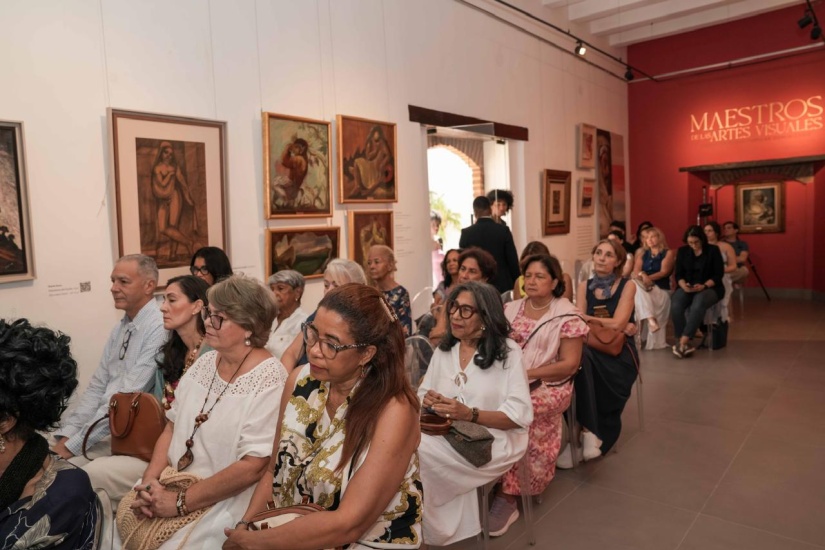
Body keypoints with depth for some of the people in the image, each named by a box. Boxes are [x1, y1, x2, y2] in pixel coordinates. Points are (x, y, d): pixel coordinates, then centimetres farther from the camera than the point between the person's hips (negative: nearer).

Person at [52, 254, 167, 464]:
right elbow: (97, 387, 10)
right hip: (102, 423, 8)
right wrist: (67, 434, -2)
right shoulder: (120, 328, 11)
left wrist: (73, 445, -16)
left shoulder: (159, 328, -18)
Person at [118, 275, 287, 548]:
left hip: (226, 499, -6)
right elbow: (172, 427, 10)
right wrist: (151, 479, -5)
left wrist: (181, 502, -17)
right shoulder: (205, 362, 5)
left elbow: (252, 467, -21)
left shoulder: (269, 381, -18)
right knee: (125, 515, -9)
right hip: (174, 480, 6)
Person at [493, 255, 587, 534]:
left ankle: (507, 494, -15)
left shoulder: (567, 317, -5)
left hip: (548, 386, -4)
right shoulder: (511, 309, 9)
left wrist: (528, 374, -17)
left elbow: (570, 364, -9)